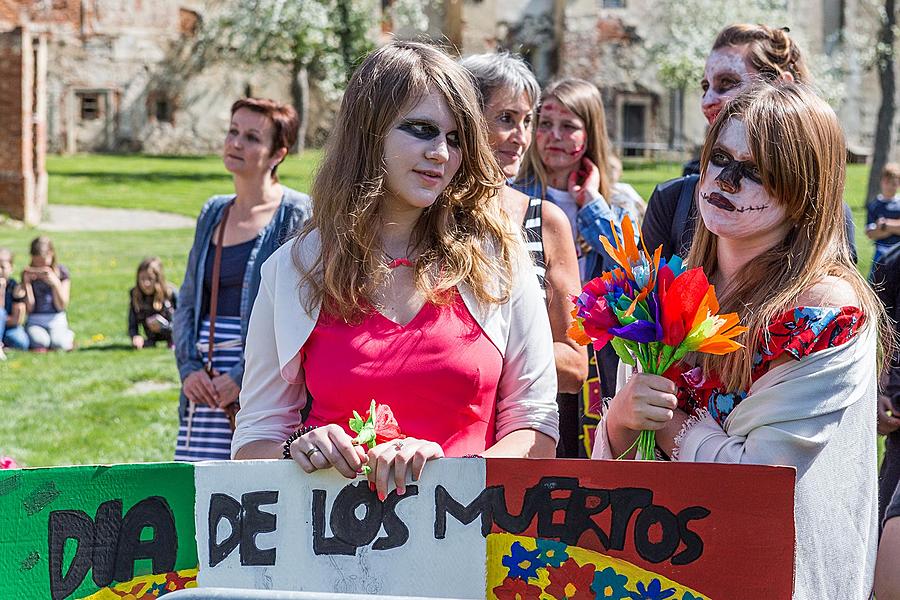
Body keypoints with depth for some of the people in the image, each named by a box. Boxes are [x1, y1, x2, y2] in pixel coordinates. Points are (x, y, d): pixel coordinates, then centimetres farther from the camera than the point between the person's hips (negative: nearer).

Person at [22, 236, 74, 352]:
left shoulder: (61, 272, 1)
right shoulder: (27, 274, 3)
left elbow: (61, 306, -3)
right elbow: (28, 309, -4)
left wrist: (55, 283, -17)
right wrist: (27, 282, -11)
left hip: (56, 320, 0)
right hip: (35, 321, 0)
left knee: (59, 344, -31)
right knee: (40, 343, -33)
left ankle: (68, 335, 4)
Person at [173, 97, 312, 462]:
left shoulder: (297, 215, -3)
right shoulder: (213, 213, 18)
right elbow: (186, 303, 19)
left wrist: (244, 376, -14)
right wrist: (189, 368, 2)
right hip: (206, 387, 6)